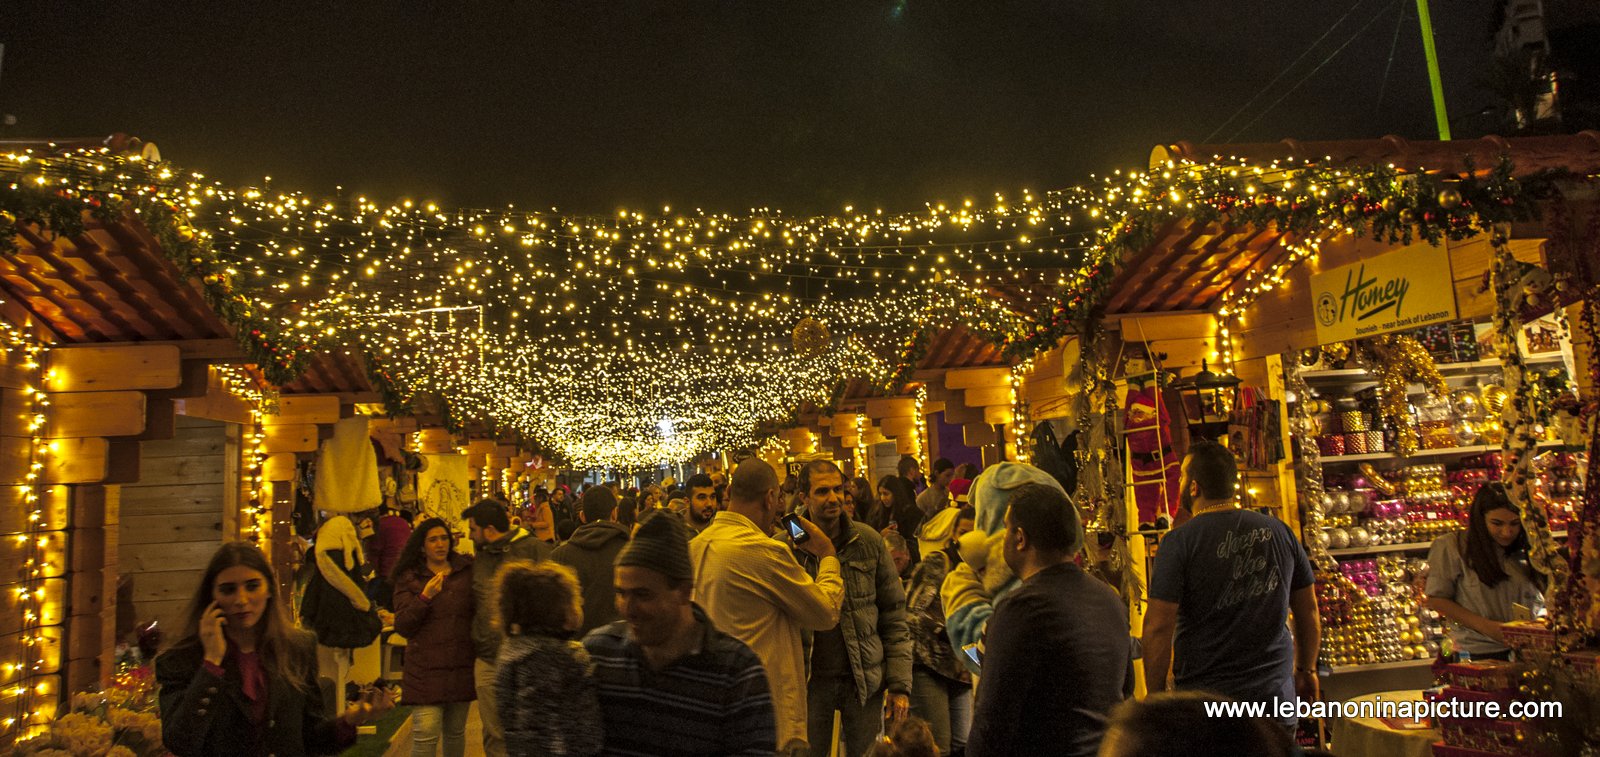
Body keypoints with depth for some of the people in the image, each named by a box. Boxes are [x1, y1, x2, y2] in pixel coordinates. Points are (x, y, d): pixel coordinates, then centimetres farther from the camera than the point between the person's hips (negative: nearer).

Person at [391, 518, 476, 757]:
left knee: (456, 732, 10)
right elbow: (402, 627, -4)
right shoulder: (409, 578, 2)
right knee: (425, 734, -8)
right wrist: (425, 597, -16)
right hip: (426, 668, -2)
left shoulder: (467, 571, 8)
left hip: (462, 666, 2)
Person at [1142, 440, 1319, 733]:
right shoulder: (1280, 532, 2)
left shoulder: (1179, 541, -12)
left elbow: (1158, 627, -15)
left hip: (1206, 703, -4)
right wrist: (1307, 670, 25)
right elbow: (1309, 610, 11)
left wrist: (1156, 695, -5)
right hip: (1276, 696, 4)